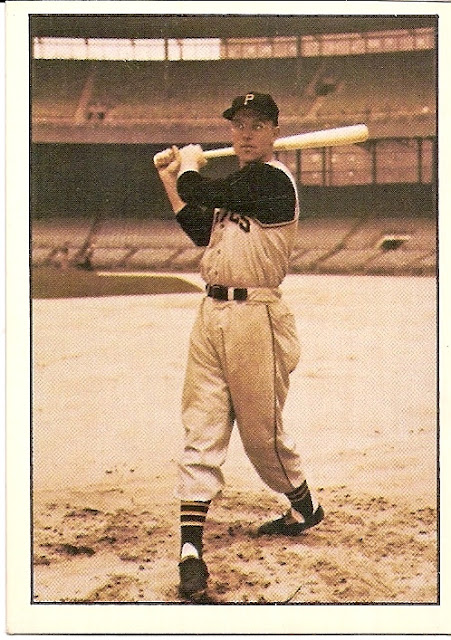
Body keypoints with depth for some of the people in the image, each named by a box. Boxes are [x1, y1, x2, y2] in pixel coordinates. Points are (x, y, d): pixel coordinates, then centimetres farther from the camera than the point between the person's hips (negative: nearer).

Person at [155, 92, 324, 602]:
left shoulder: (273, 180, -12)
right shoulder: (238, 185, 17)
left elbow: (202, 192, -18)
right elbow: (201, 232, 25)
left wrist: (190, 163, 4)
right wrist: (169, 179, 24)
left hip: (255, 317, -8)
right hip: (211, 313, 8)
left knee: (261, 431, 4)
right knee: (200, 431, 0)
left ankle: (305, 508, 32)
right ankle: (190, 550, -3)